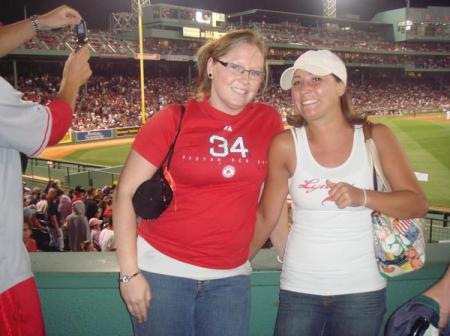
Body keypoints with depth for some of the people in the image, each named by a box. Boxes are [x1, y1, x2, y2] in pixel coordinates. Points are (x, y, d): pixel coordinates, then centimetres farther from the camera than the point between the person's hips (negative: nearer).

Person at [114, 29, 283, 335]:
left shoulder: (268, 121, -1)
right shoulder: (174, 119, -8)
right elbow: (126, 193, -6)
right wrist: (130, 272, -9)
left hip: (231, 276, 2)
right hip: (163, 269, -2)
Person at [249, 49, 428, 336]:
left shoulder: (375, 137, -6)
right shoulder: (285, 145, -8)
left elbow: (418, 204, -6)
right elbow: (266, 216, 1)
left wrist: (363, 197, -22)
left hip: (362, 289, 1)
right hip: (299, 289, 0)